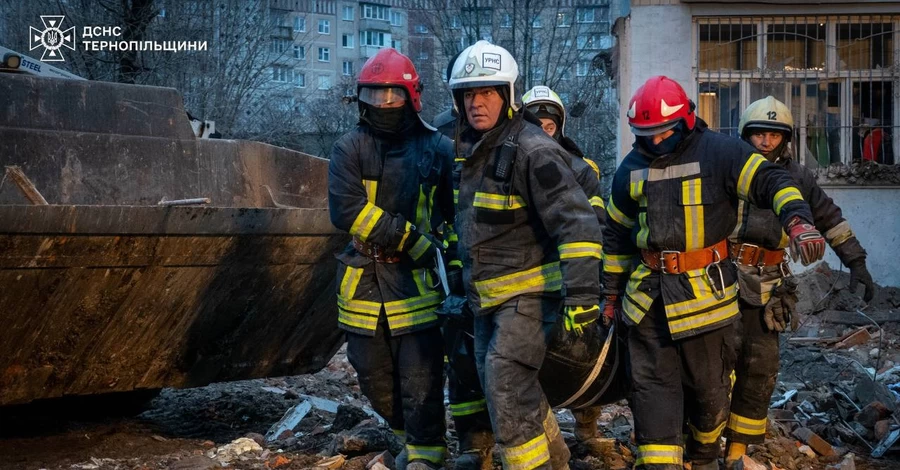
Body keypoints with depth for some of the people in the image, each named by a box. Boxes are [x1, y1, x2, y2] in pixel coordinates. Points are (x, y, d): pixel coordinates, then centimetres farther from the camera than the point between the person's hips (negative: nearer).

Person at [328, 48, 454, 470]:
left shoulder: (437, 149, 3)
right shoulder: (350, 148, 1)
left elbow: (457, 212, 12)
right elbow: (346, 210, -13)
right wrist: (411, 239, -17)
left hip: (417, 278, -2)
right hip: (364, 280, 2)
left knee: (421, 379, -4)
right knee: (374, 378, 13)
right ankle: (412, 434, 36)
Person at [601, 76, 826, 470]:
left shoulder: (718, 152, -10)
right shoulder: (631, 169, 5)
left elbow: (771, 182, -19)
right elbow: (617, 233, 15)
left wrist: (798, 222, -38)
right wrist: (611, 290, 16)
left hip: (704, 290, -3)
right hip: (648, 295, 3)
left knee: (708, 385, 11)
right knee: (653, 384, -1)